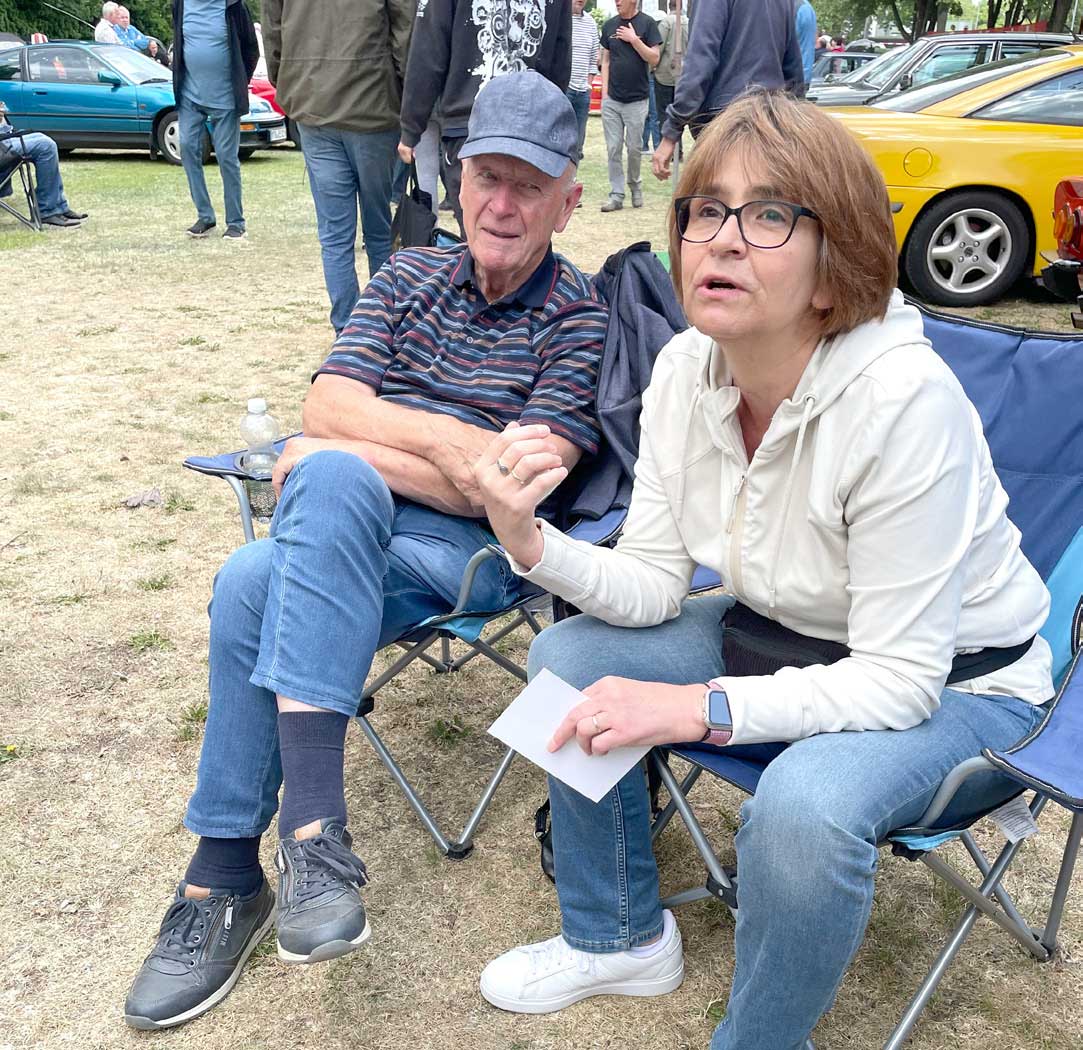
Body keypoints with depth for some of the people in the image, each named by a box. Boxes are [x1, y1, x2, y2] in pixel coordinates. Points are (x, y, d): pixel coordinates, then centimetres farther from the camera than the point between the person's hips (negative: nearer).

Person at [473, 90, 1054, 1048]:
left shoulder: (905, 400, -32)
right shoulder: (686, 368, -12)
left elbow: (900, 680, -28)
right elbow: (654, 583, -7)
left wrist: (694, 707, -35)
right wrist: (533, 544, -26)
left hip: (956, 681, -6)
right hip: (788, 638, 7)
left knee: (804, 804, -34)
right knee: (571, 658, -5)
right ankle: (622, 938, 17)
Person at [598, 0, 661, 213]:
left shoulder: (647, 24, -2)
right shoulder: (609, 25, 9)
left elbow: (654, 59, -7)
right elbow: (606, 61, 13)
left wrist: (634, 39, -13)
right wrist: (604, 91, 4)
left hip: (637, 99, -3)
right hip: (611, 99, 3)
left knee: (634, 147, 3)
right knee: (613, 149, 1)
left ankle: (635, 185, 27)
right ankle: (616, 195, 5)